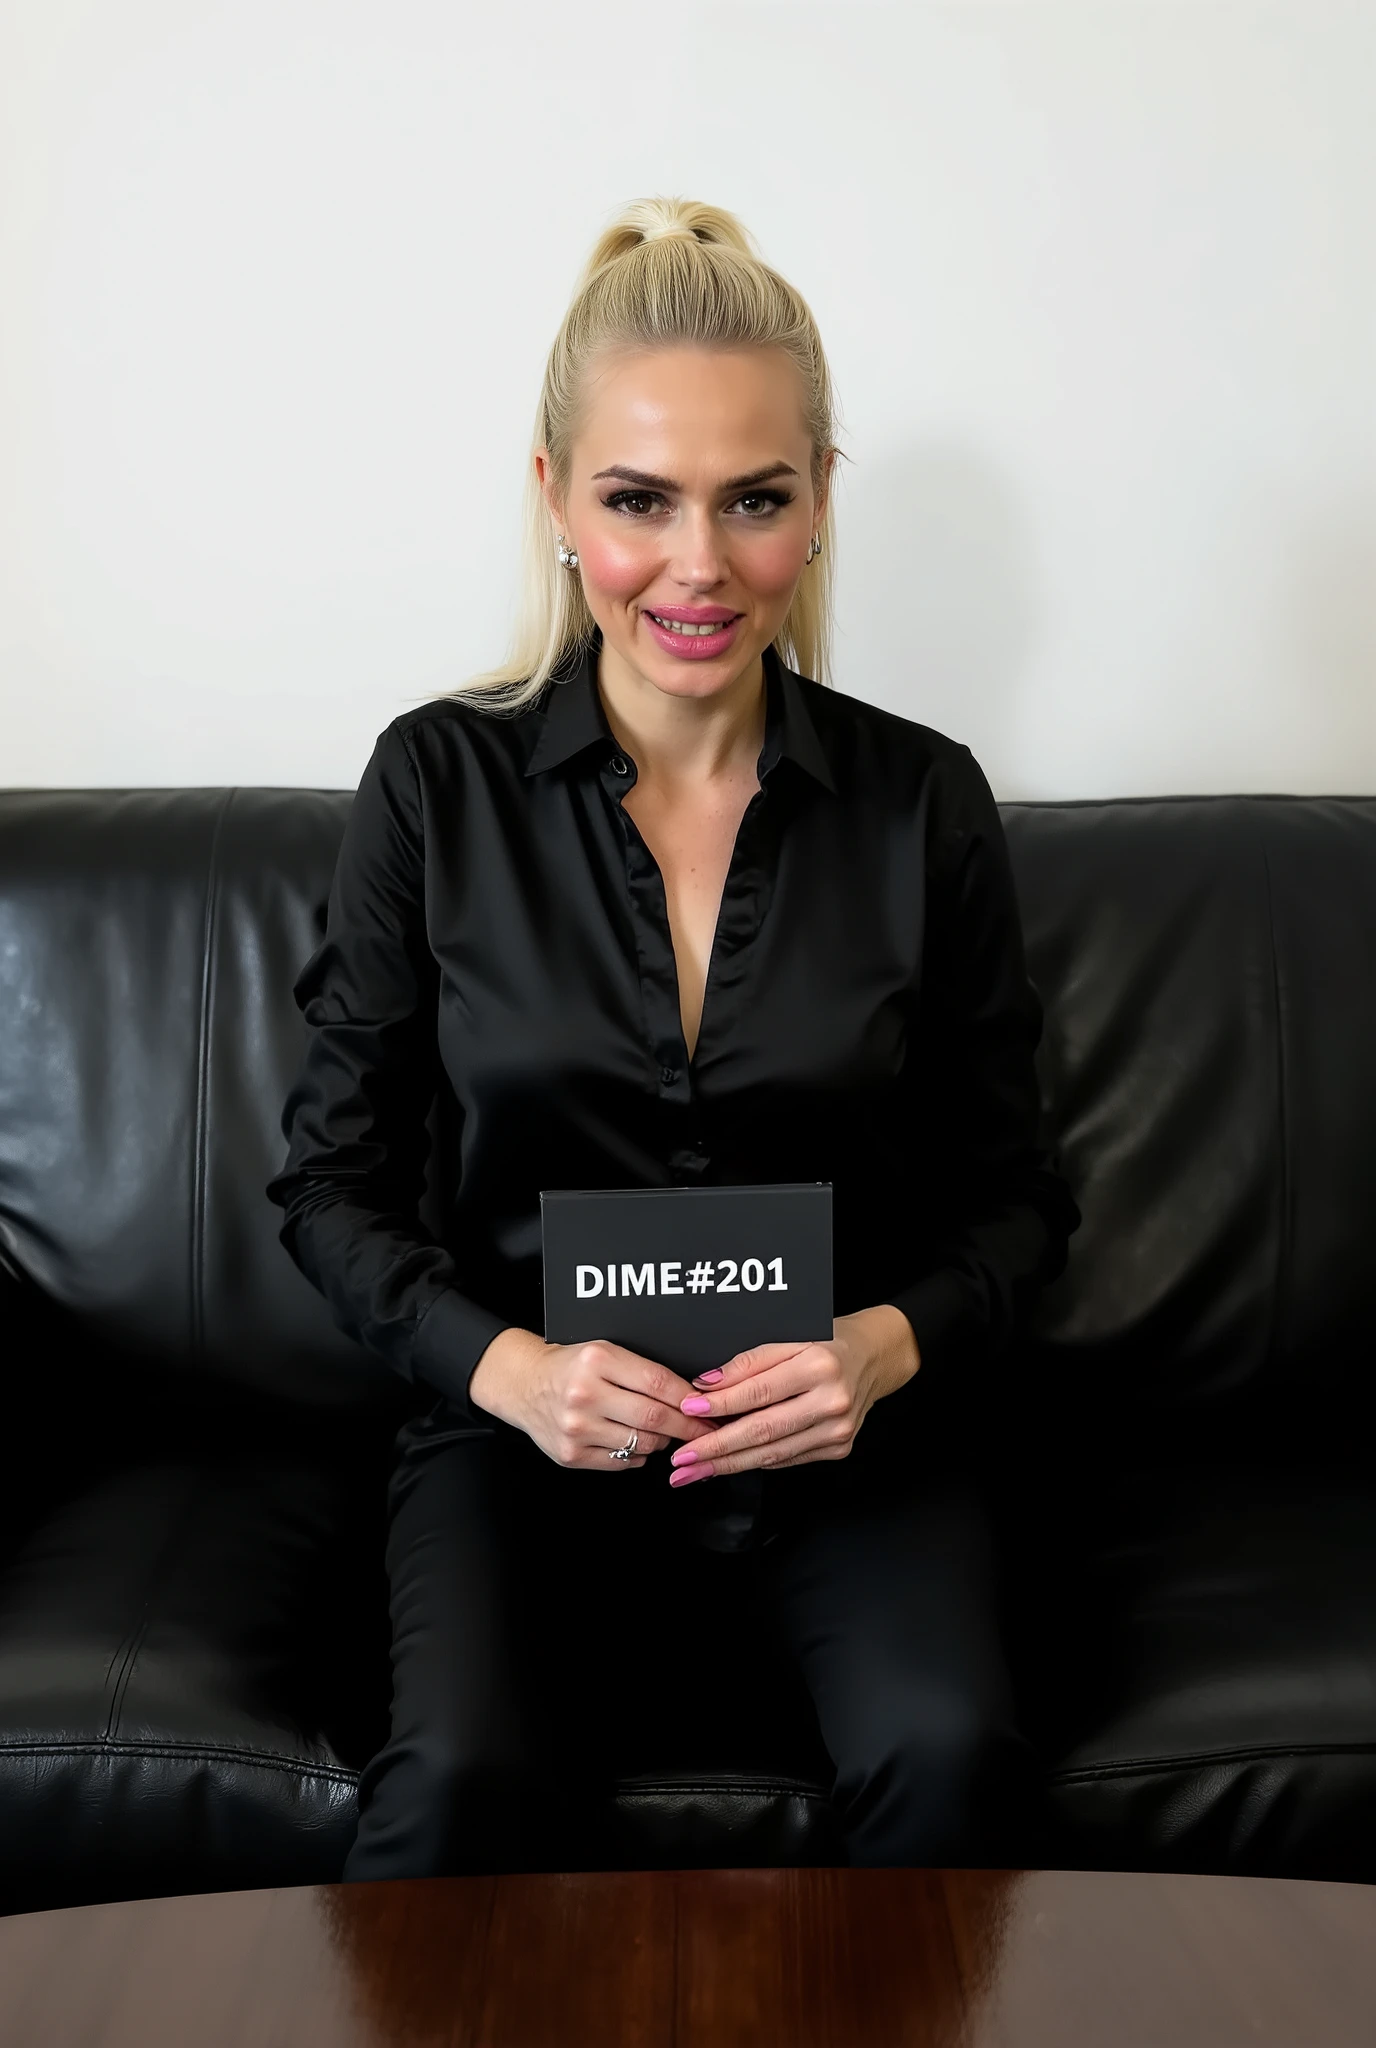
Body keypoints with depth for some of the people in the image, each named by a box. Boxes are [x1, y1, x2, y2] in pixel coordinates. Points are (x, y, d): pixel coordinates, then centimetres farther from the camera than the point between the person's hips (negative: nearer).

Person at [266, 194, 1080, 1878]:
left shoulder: (924, 804, -2)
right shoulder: (439, 783, -3)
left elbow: (1014, 1196, 5)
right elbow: (333, 1181, 2)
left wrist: (890, 1345, -15)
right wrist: (504, 1363, -15)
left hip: (851, 1431, 1)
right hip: (526, 1425, 0)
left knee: (953, 1759, -25)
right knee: (462, 1781, -27)